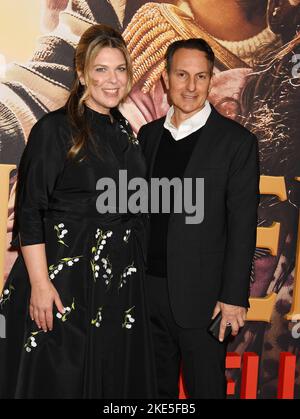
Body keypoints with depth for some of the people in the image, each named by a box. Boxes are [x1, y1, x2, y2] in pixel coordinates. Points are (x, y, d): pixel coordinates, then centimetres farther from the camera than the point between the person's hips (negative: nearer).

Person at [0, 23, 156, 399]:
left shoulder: (125, 132, 10)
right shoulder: (54, 129, -9)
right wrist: (40, 283, -19)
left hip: (120, 282, 6)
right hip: (65, 282, -6)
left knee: (115, 379, 15)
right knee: (59, 379, 6)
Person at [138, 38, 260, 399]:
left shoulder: (236, 141, -7)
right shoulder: (149, 134, 8)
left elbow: (242, 225, -10)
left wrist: (234, 296, -12)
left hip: (200, 294, -4)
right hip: (149, 288, 5)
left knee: (206, 389, 10)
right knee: (156, 387, 18)